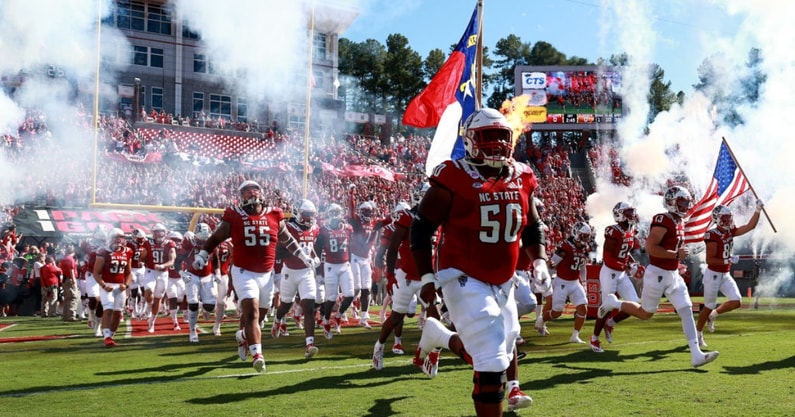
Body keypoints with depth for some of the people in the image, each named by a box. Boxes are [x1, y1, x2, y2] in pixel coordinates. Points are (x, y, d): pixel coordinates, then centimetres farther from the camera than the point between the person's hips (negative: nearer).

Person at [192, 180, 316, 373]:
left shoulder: (274, 216, 4)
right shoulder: (234, 216, -4)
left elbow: (287, 239, 18)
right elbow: (215, 238, 5)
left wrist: (304, 257, 20)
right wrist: (202, 255, -5)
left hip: (267, 275, 4)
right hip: (244, 273, -4)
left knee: (254, 313, 16)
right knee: (252, 313, -15)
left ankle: (243, 337, 46)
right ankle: (257, 355, -18)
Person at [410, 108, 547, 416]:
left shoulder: (521, 179, 4)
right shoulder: (455, 178, -14)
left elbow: (532, 228, 17)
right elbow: (421, 227, -9)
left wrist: (539, 261, 1)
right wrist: (427, 277, -13)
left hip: (503, 283, 7)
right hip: (465, 280, -7)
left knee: (505, 341, 22)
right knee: (492, 364, -12)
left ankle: (435, 337, 41)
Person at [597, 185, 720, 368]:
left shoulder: (680, 222, 11)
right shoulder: (663, 221, -19)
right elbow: (650, 248, -26)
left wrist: (678, 258, 10)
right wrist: (676, 254, -23)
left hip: (673, 275, 8)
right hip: (657, 274, -8)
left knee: (687, 310, -1)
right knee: (645, 313, 7)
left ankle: (696, 355, -2)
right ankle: (612, 303, 29)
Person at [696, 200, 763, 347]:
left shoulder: (730, 232, 4)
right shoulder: (713, 235, -19)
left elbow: (750, 226, 5)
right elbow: (710, 260, -20)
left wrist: (758, 210, -5)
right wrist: (728, 260, -27)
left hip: (726, 275, 7)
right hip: (713, 274, -7)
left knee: (737, 302, -5)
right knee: (709, 306, 2)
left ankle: (713, 315, 19)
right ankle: (698, 334, 21)